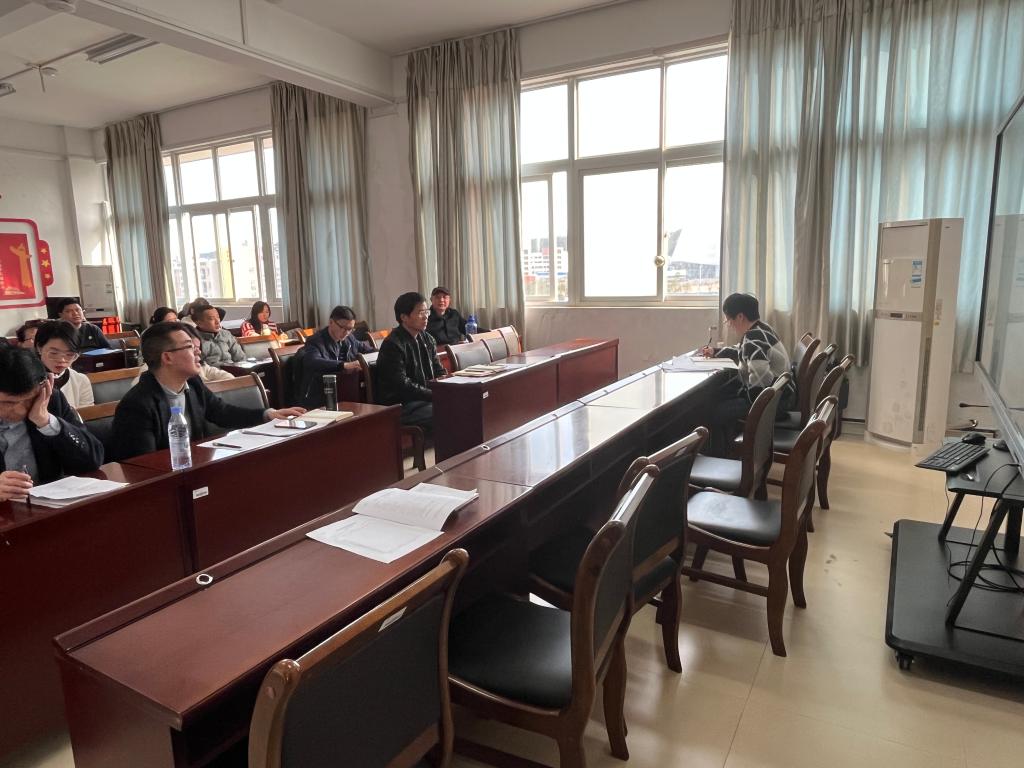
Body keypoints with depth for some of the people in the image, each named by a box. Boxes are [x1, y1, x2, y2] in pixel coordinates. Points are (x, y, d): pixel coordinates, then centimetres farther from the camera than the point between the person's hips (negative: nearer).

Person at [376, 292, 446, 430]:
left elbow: (439, 372, 17)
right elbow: (402, 385, -18)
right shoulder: (392, 345, -11)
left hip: (425, 399, 8)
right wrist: (435, 395, -21)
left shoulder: (427, 339, 13)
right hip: (399, 407, -8)